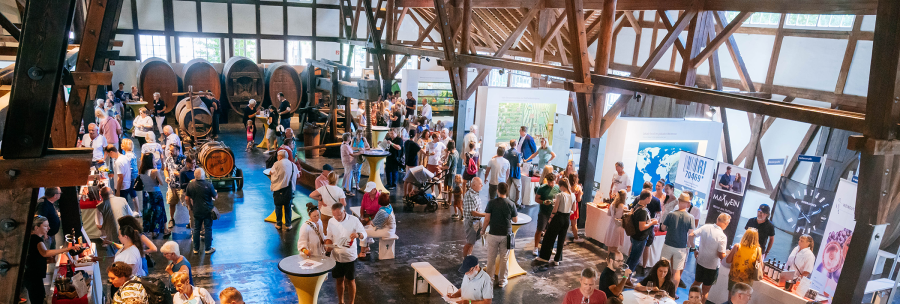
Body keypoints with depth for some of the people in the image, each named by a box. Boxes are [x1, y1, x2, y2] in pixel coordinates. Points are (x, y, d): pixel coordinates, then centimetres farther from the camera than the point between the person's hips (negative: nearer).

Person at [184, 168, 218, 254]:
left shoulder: (190, 185, -4)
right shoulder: (208, 185, -15)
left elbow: (187, 199, 1)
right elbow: (215, 197, -7)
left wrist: (191, 208, 14)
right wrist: (216, 194, 15)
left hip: (196, 211, 3)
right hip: (207, 211, -3)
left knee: (196, 229, 14)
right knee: (208, 229, 7)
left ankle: (196, 249, 20)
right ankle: (208, 249, 13)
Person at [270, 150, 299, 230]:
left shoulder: (277, 164, -6)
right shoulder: (293, 165, 6)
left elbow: (271, 173, -2)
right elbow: (297, 174, 14)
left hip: (279, 188, -3)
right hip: (289, 189, 3)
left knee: (278, 207, 11)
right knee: (288, 207, 11)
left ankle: (278, 224, 19)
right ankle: (288, 225, 13)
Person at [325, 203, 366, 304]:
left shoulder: (354, 220, -11)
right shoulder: (331, 221, -2)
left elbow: (364, 234, -8)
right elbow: (329, 237, 10)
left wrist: (358, 235, -31)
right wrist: (328, 245, -11)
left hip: (350, 256, -3)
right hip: (336, 256, 3)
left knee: (350, 281, 8)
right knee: (339, 280, 15)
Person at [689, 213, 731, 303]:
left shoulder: (706, 227, -10)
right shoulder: (722, 237, -24)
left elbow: (690, 235, -5)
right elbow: (721, 256, -22)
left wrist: (694, 250, 6)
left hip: (700, 262, 5)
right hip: (712, 266, -5)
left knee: (696, 282, 26)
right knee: (705, 290, 12)